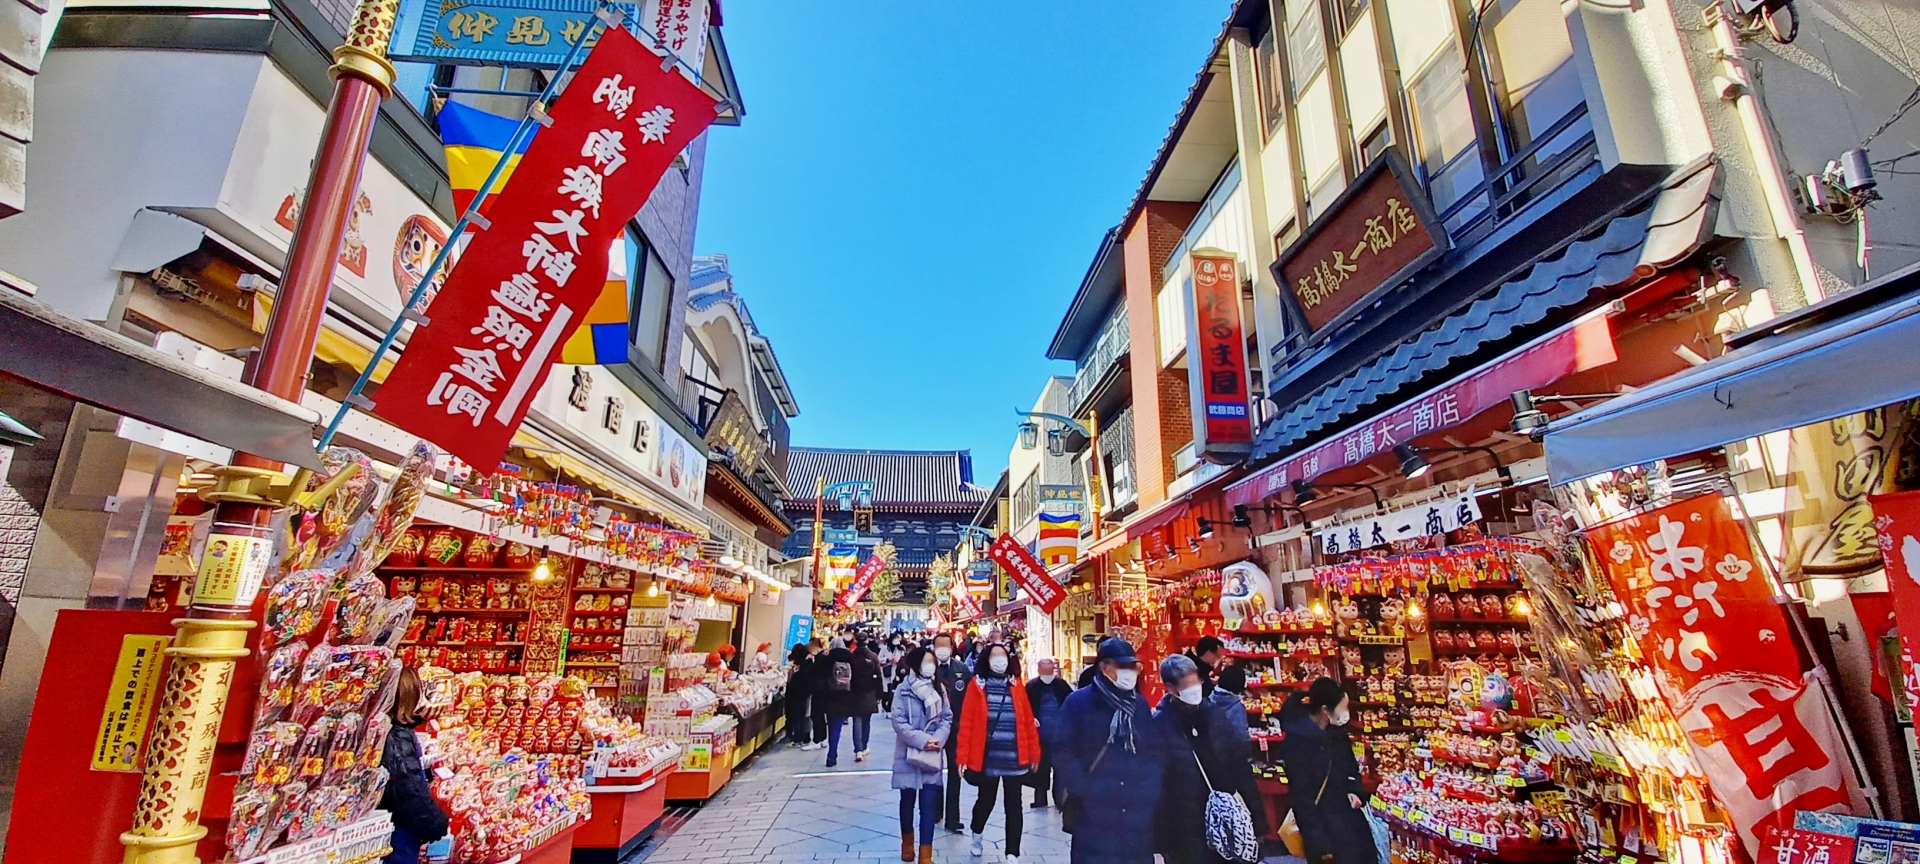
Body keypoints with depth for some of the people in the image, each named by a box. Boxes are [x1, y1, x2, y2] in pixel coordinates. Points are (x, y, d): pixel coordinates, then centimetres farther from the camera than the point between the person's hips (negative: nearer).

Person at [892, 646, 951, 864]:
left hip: (932, 755, 2)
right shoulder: (903, 690, -8)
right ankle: (907, 842, 37)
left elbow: (947, 718, 3)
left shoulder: (938, 689, 6)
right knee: (908, 800, 13)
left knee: (929, 803, -1)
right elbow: (898, 721, -14)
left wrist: (938, 739, -15)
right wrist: (922, 740, -21)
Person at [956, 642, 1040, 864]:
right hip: (986, 757, -1)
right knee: (986, 800, 14)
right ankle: (977, 835, 43)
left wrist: (1034, 753, 5)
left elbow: (1028, 720, 6)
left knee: (1013, 805, 6)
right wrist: (963, 756, -8)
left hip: (1015, 757, 2)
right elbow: (966, 722, -5)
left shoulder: (1016, 685, 4)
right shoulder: (977, 685, -3)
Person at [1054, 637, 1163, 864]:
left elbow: (1157, 751, 16)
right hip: (1094, 814, -4)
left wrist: (1151, 789, 3)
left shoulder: (1140, 705, 12)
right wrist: (1082, 792, -14)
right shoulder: (1079, 702, -4)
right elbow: (1064, 753, -8)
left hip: (1138, 816, 5)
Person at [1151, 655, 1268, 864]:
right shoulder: (1158, 726, -13)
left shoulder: (1220, 713, -3)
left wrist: (1257, 821, 3)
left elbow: (1242, 770, 3)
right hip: (1186, 835, -3)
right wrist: (1160, 844, -8)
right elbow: (1155, 786, -9)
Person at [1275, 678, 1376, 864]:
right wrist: (1319, 841, -18)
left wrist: (1354, 790, -2)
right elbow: (1301, 795, -19)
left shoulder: (1336, 730, 0)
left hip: (1347, 811, 7)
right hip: (1319, 818, -7)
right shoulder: (1295, 743, -23)